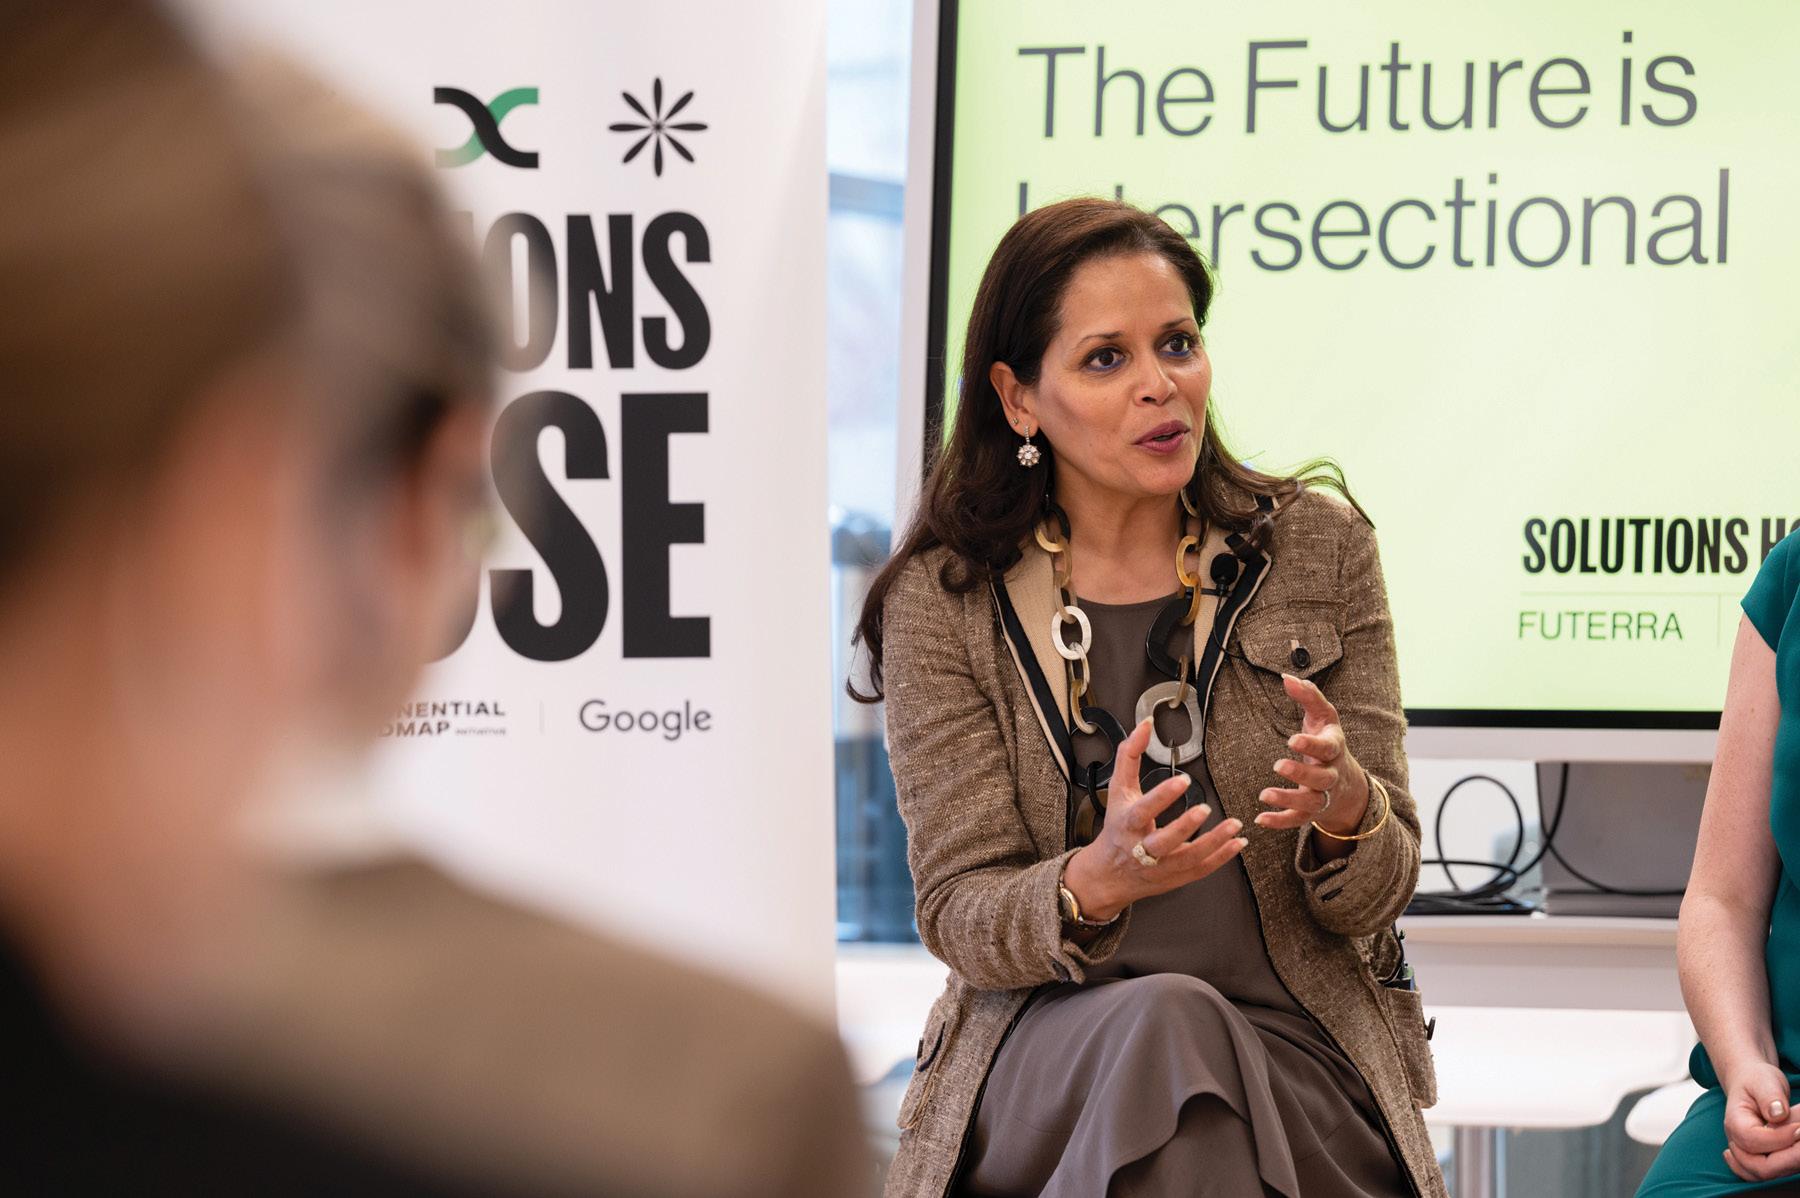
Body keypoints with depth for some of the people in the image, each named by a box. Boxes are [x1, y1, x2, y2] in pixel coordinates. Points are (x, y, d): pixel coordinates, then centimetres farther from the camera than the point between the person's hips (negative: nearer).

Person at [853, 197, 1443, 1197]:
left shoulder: (1319, 549, 5)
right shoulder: (941, 600, 1)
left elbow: (1376, 894, 4)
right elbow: (960, 917, -3)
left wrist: (1346, 808, -21)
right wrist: (1098, 881, -26)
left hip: (1297, 1053, 1)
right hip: (1043, 1055, 0)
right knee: (1164, 1019, -34)